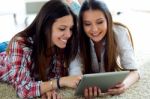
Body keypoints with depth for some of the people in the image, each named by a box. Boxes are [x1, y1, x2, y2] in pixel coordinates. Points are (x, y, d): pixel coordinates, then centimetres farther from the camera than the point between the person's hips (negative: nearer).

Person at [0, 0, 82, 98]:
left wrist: (49, 88, -29)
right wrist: (62, 81, -39)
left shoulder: (59, 44, -18)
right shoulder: (20, 44, -32)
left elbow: (55, 74, -9)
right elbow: (23, 89, -36)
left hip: (31, 81, 4)